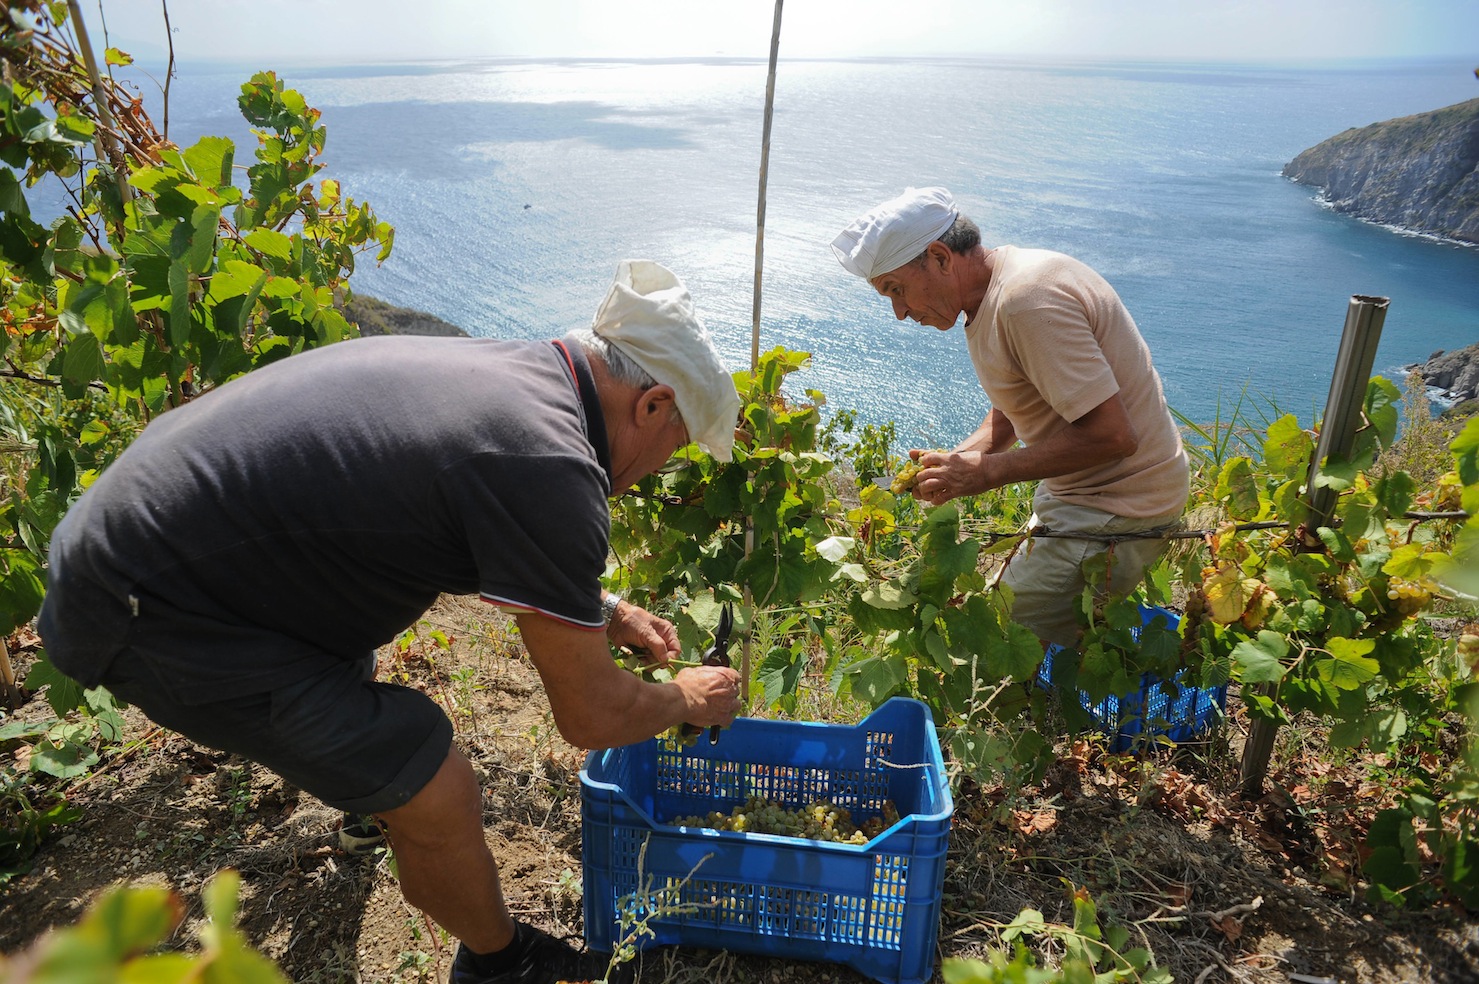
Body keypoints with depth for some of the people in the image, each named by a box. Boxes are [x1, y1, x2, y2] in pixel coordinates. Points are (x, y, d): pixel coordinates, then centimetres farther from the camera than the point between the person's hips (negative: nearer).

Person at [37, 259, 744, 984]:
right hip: (155, 617, -10)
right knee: (440, 800, -6)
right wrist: (688, 700, 4)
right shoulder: (551, 467, -26)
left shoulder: (502, 367, 2)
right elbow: (591, 718, -15)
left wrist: (603, 611, 24)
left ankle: (369, 791, 66)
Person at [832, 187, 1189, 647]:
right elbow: (1009, 412, 17)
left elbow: (1111, 434, -28)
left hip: (1113, 512, -10)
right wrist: (955, 462, -2)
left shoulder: (1027, 301, -26)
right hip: (1077, 492, 10)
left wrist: (986, 472, -23)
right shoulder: (992, 290, 6)